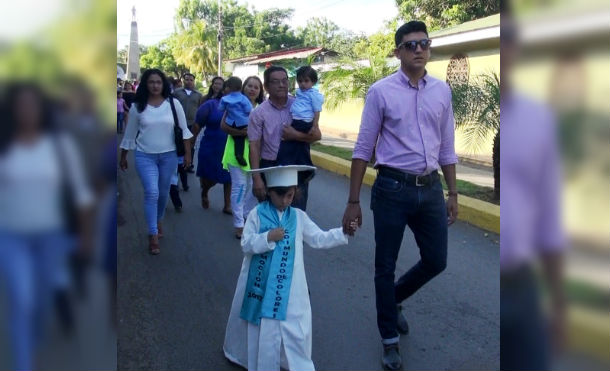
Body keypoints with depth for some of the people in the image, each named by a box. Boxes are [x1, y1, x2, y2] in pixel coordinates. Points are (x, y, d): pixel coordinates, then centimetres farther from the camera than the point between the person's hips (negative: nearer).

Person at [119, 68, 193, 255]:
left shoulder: (173, 103, -4)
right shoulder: (138, 106, -3)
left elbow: (184, 130, 2)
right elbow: (129, 134, 5)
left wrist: (188, 153, 0)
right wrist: (123, 157, 10)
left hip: (169, 155, 1)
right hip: (145, 156, -1)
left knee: (163, 193, 13)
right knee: (151, 193, -12)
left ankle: (158, 221, 38)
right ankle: (153, 235, -5)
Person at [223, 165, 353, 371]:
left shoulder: (298, 217, 2)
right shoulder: (257, 214, -5)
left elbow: (320, 239, 4)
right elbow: (246, 244, -10)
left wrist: (343, 232, -8)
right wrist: (268, 238, -24)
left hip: (287, 285, 1)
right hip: (260, 281, -1)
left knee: (293, 325, 3)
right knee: (257, 322, 15)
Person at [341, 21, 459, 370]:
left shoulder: (442, 90, 6)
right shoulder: (381, 91, -6)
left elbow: (447, 147, 12)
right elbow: (364, 149, -4)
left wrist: (453, 193, 13)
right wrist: (354, 201, -4)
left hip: (431, 188, 4)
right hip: (392, 188, -4)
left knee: (436, 261, 13)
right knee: (385, 266, 9)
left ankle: (394, 299, 44)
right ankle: (390, 338, 31)